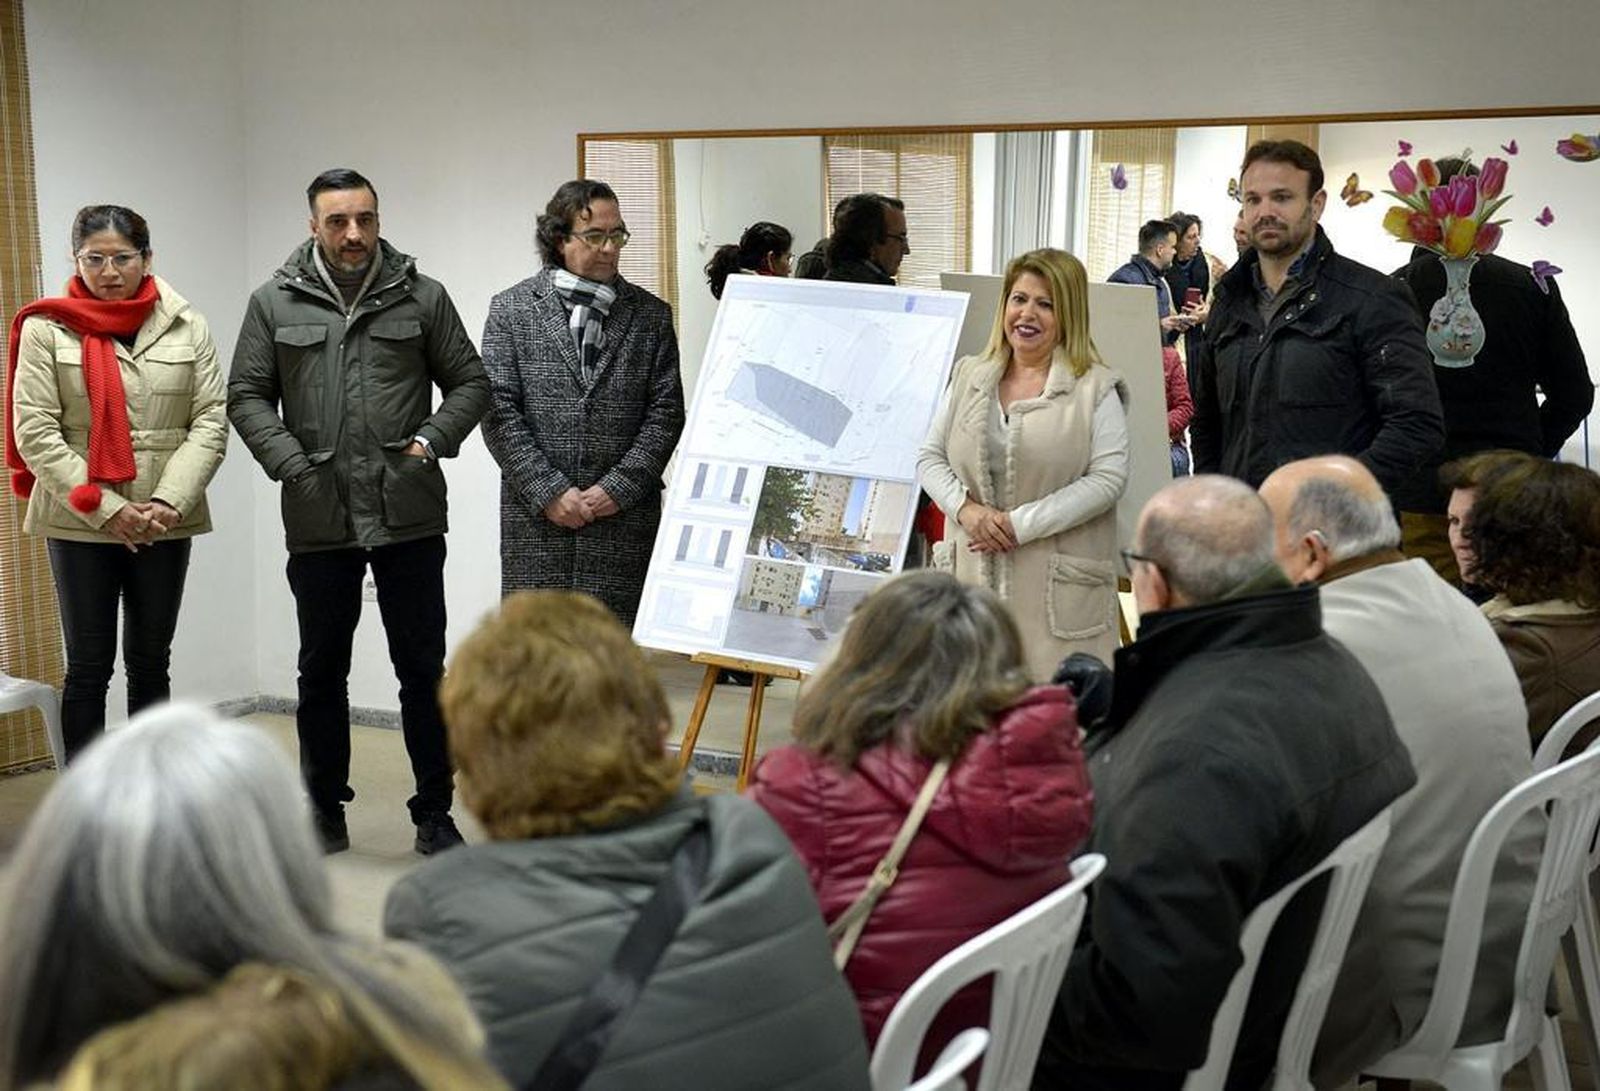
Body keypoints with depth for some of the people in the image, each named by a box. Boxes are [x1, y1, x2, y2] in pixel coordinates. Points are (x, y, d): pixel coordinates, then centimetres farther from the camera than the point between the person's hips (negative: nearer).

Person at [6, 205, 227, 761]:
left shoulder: (188, 328, 4)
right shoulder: (46, 329, -2)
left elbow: (210, 422, 0)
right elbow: (36, 432, -7)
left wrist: (169, 502, -13)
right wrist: (106, 508, -14)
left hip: (166, 523, 2)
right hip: (79, 523, -2)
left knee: (150, 664, 11)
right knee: (89, 667, 3)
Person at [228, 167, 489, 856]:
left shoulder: (422, 297, 4)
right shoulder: (275, 303, 5)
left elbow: (470, 383, 7)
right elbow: (247, 397, 5)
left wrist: (433, 440, -8)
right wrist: (291, 463, -8)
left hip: (409, 517, -1)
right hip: (318, 522, 1)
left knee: (423, 670, 5)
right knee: (322, 672, 12)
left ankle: (434, 813, 16)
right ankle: (324, 810, 26)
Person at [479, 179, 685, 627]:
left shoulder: (651, 316, 9)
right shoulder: (512, 309, 5)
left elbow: (666, 413, 4)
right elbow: (499, 410, -1)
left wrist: (620, 487, -7)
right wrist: (549, 491, -10)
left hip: (623, 520, 1)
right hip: (536, 521, -1)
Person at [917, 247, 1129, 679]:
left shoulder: (1096, 389, -1)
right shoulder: (968, 376, 13)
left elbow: (1108, 479, -9)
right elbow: (930, 458, 13)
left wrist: (1021, 524, -14)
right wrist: (965, 508, -7)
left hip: (1057, 588, -4)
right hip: (973, 574, 4)